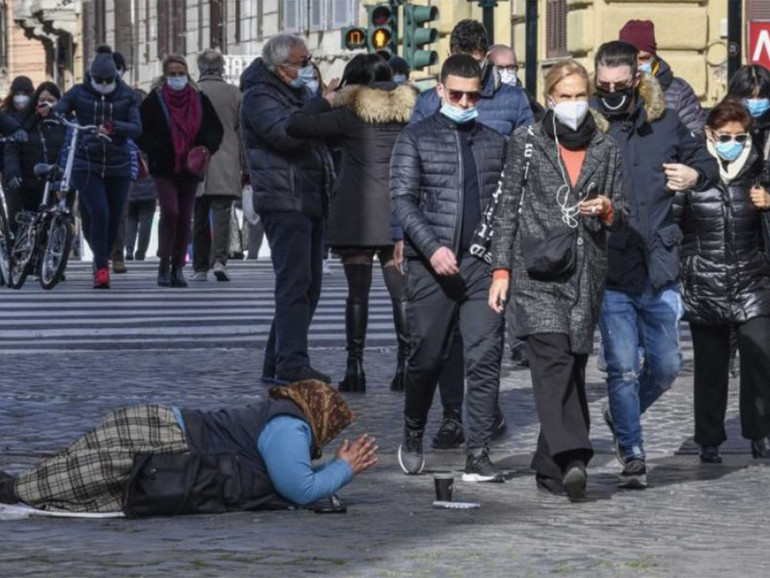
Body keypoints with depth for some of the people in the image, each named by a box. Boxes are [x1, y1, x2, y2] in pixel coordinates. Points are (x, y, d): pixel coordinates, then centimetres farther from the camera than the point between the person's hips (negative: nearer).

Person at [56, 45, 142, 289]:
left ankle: (102, 259, 32)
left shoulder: (126, 96, 3)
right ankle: (102, 267, -8)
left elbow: (136, 128, -6)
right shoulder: (79, 93, 2)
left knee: (114, 219, 7)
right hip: (87, 165, -2)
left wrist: (113, 127, -25)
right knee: (98, 214, -18)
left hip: (118, 167, 2)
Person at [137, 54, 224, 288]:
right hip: (164, 168, -3)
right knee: (170, 212, -15)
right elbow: (141, 131, 0)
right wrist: (155, 150, -14)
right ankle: (164, 264, -5)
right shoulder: (155, 100, -2)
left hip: (190, 168, 3)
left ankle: (178, 268, 12)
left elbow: (216, 129, 11)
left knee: (185, 217, 4)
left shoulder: (199, 100, 6)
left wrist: (206, 149, -6)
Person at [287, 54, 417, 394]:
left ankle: (355, 366, -3)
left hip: (357, 212, -3)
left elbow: (296, 126, -8)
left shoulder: (351, 115, -6)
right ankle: (406, 366, 5)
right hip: (397, 213, 4)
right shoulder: (406, 110, 8)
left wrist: (326, 100, 4)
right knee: (400, 290, 6)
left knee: (358, 291, -1)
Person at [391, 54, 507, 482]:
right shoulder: (415, 139, 5)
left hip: (483, 265, 2)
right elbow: (402, 199, -3)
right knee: (427, 356, 5)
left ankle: (478, 455, -5)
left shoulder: (495, 143, 15)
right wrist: (432, 247, -15)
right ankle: (412, 441, 26)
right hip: (432, 267, -2)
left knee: (485, 359, -6)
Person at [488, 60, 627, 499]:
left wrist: (607, 210, -7)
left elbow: (621, 213, 17)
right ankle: (571, 457, -29)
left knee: (573, 365, 2)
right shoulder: (528, 143, 6)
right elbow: (508, 208, 6)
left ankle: (551, 466, 11)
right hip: (537, 269, -3)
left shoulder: (606, 149, 12)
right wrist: (501, 269, 0)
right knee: (553, 356, -19)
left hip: (587, 270, 3)